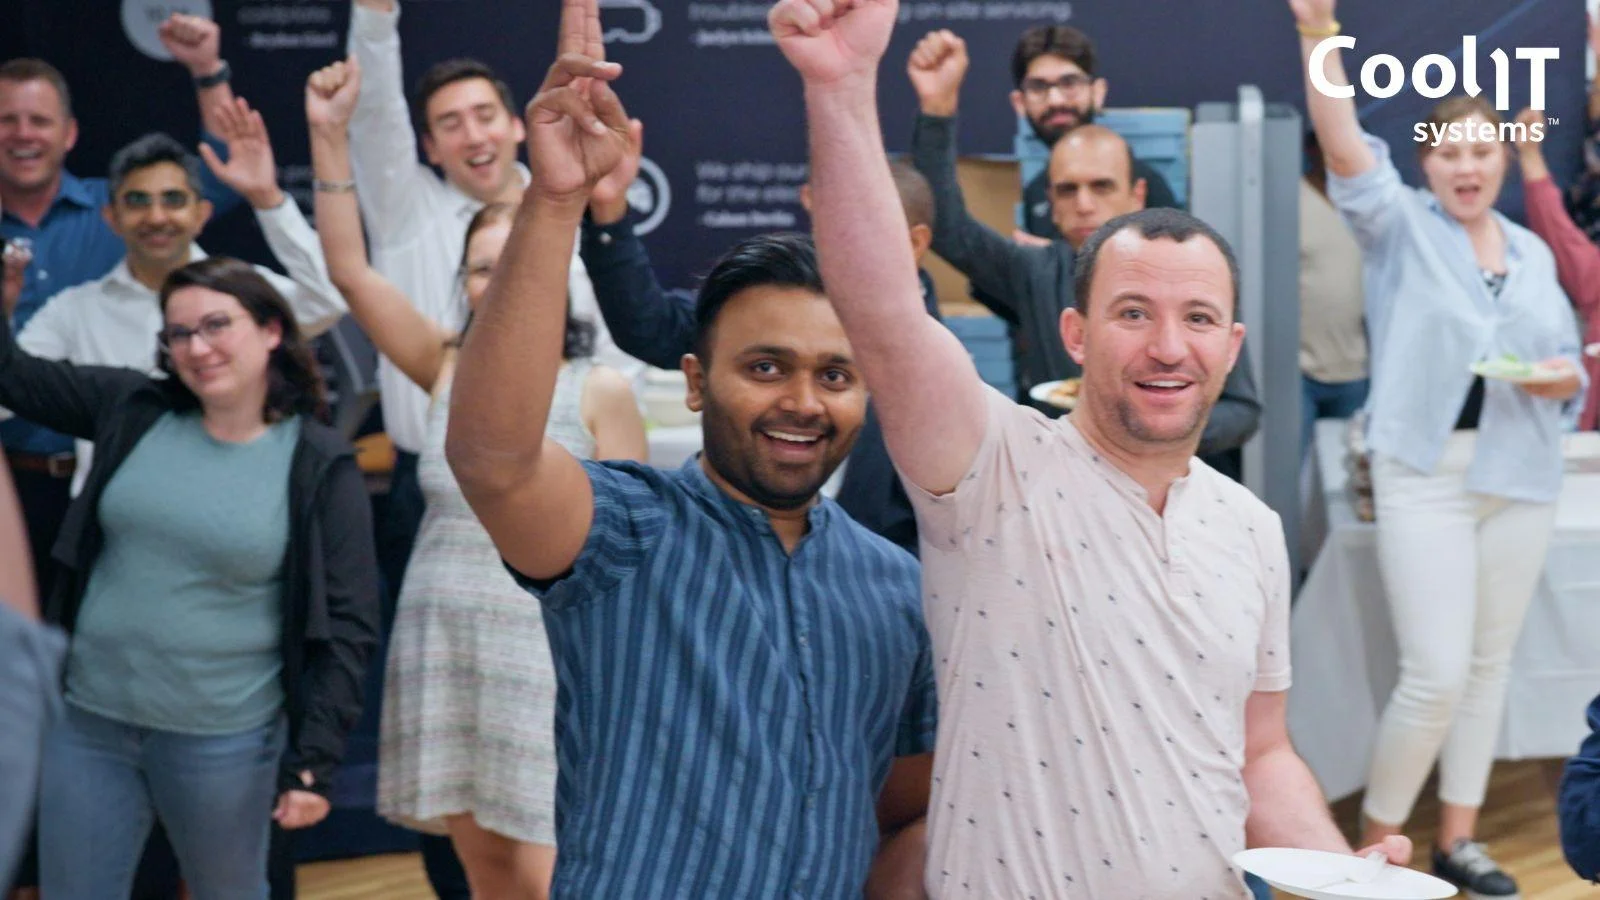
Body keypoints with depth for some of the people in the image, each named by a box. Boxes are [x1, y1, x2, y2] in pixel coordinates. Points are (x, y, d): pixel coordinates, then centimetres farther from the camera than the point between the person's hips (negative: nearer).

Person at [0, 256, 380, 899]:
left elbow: (346, 626, -8)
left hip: (225, 740, -3)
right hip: (89, 720, 3)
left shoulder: (320, 466, -8)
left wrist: (314, 761, -11)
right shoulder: (134, 411, 2)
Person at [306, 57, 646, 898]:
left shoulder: (599, 390, -4)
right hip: (441, 648, 4)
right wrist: (329, 136, -6)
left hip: (547, 650, -4)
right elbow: (350, 269, 1)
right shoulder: (448, 371, 6)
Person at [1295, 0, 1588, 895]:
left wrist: (1566, 378, -7)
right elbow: (1345, 148, -16)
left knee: (1490, 664, 10)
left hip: (1522, 475, 5)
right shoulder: (1402, 226, 0)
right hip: (1427, 472, -5)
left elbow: (1570, 361, 18)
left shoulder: (1534, 251, 13)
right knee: (1437, 673, -9)